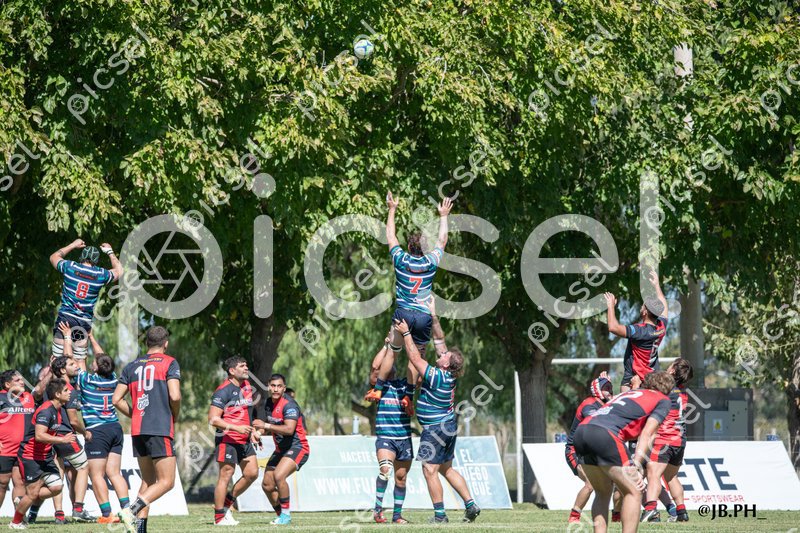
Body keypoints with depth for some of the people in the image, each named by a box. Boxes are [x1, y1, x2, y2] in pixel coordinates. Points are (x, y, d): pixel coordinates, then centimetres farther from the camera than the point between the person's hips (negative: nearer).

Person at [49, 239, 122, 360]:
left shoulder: (70, 267, -2)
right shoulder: (101, 275, 1)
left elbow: (54, 257, 20)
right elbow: (119, 271, 23)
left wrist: (73, 245, 28)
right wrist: (110, 252, 34)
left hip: (65, 317, -1)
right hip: (85, 321, 1)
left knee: (56, 359, -1)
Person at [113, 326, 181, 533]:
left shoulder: (132, 366, 15)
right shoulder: (169, 363, 0)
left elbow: (117, 399, 10)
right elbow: (175, 396, -12)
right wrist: (175, 418, 6)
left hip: (137, 430, 6)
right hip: (160, 429, -6)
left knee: (148, 481, 14)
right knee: (166, 481, -4)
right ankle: (131, 511, -23)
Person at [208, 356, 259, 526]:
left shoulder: (247, 386, 13)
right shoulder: (223, 391, -14)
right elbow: (213, 419, -19)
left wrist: (251, 432, 20)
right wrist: (236, 428, -24)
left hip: (244, 440, 8)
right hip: (227, 440, -8)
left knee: (252, 473, 3)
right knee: (226, 476, -6)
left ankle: (226, 504, 18)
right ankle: (219, 517, 1)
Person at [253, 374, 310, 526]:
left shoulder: (289, 405, -20)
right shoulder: (268, 402, 7)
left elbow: (289, 429, -33)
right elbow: (268, 423, 22)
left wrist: (266, 425, -32)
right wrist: (259, 432, 1)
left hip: (297, 447, -9)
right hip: (281, 449, 9)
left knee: (278, 476, -29)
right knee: (267, 485, 6)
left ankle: (286, 515, -16)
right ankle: (281, 516, 23)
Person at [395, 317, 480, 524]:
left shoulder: (436, 377, -22)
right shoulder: (449, 373, -1)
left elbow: (415, 358, -22)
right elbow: (439, 340, 7)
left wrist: (406, 334, -17)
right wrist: (434, 320, 7)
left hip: (435, 429, -9)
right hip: (449, 426, 9)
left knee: (430, 471, -4)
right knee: (447, 469, 17)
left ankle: (439, 514, -4)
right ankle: (470, 505, 15)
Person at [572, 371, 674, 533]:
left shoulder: (628, 393, 37)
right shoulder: (662, 400, 16)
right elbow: (647, 434, 1)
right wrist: (636, 466, -6)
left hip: (582, 429, 7)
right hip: (605, 434, -7)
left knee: (603, 493, 21)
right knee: (633, 492, 2)